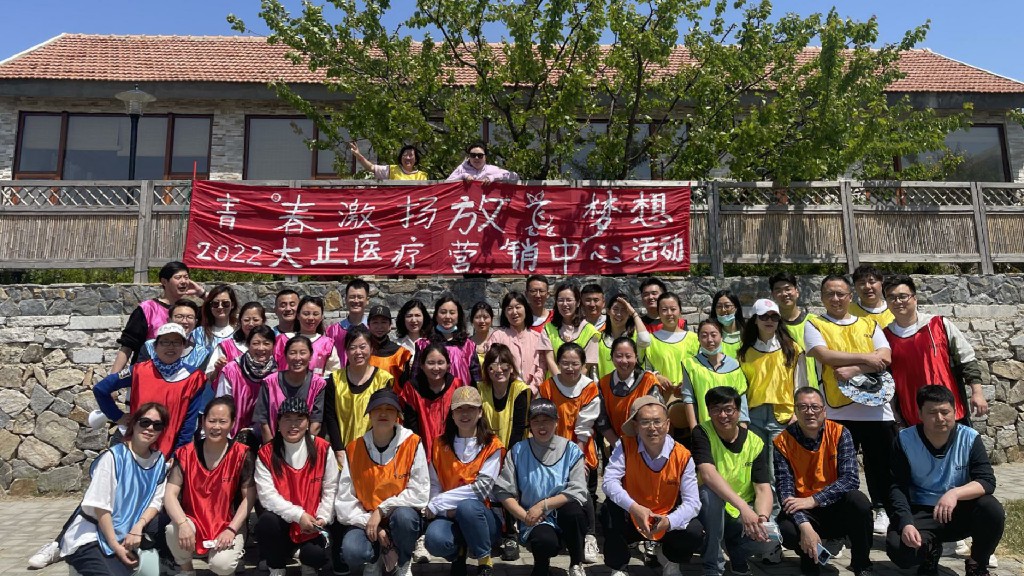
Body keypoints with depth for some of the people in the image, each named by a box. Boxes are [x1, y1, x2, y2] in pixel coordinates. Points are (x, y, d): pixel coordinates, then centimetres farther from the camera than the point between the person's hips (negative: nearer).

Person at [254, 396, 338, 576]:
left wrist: (322, 519, -15)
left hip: (312, 523, 0)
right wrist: (298, 515, -24)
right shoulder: (266, 453, -6)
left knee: (316, 555, -26)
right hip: (282, 521, 1)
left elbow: (331, 489, -2)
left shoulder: (322, 449, -5)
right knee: (267, 521, -32)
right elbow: (267, 495, -15)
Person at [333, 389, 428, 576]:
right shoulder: (353, 449, -2)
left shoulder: (412, 443, -10)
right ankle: (375, 558, 10)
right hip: (365, 519, 1)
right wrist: (370, 523, -16)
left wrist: (381, 510, -18)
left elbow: (419, 494, -14)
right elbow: (344, 499, -3)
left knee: (404, 515, -36)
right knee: (351, 552, -29)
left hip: (401, 515, -1)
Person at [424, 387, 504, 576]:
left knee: (466, 506, -36)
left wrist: (437, 503, -16)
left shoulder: (492, 446, -4)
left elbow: (482, 488, -15)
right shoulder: (440, 445, 6)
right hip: (450, 516, 2)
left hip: (482, 516, -2)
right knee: (435, 539, -32)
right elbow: (434, 486, 2)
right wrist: (446, 509, -20)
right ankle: (458, 554, 6)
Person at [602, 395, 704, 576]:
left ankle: (670, 559, 13)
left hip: (666, 520, 1)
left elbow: (692, 502, -19)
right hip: (631, 520, 0)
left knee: (695, 533, -25)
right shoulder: (625, 446, -16)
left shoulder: (683, 456, -15)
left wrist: (669, 521, -39)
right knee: (612, 508, -31)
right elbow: (609, 482, -26)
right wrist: (634, 508, -43)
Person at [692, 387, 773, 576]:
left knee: (768, 532, -28)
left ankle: (737, 555, 9)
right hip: (710, 511, -2)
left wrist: (762, 517, -32)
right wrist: (742, 506, -42)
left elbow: (763, 489, -10)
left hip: (744, 513, 2)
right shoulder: (702, 433, -13)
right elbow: (707, 474, -30)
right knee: (710, 492, -35)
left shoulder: (755, 442, -4)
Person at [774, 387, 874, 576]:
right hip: (803, 513, -1)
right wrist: (804, 526, -32)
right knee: (785, 529, -32)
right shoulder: (783, 442, -10)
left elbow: (851, 479, -19)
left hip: (836, 508, 1)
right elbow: (785, 490, -17)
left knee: (858, 501, -30)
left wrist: (813, 500, -28)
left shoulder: (839, 433, -9)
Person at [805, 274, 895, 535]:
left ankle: (882, 510, 21)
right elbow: (825, 355, -10)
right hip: (838, 409, -2)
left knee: (881, 463, 7)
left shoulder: (869, 324, 15)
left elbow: (886, 358, 1)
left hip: (875, 404, 2)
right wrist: (865, 358, -8)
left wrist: (853, 370, -13)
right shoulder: (814, 325, 7)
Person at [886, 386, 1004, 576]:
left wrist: (955, 493, -36)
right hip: (920, 512, -1)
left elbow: (988, 481, -16)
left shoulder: (970, 438, -9)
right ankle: (930, 552, 12)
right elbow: (898, 487, -12)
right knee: (898, 549, -28)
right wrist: (906, 523, -28)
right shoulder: (905, 440, -11)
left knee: (993, 510, -30)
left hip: (960, 511, 1)